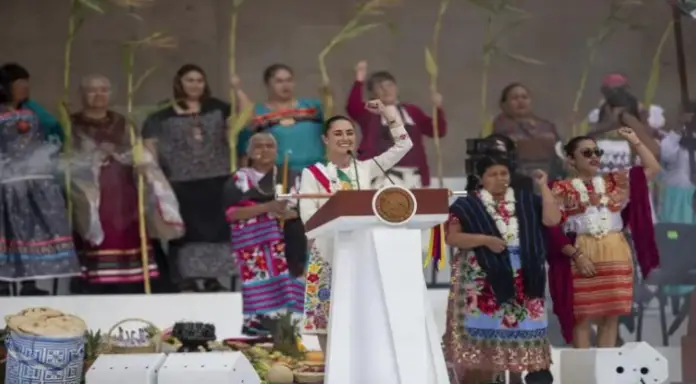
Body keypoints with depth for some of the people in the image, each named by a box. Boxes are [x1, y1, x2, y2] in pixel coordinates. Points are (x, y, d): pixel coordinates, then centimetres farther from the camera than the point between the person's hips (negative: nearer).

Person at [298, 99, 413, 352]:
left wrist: (388, 113, 10)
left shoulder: (365, 169, 12)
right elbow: (307, 215, -8)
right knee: (329, 315, -5)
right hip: (329, 253, -3)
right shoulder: (313, 173, 2)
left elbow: (404, 145, 12)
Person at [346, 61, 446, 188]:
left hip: (411, 177, 4)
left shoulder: (412, 111, 17)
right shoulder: (369, 112, 8)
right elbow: (352, 107, -14)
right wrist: (359, 81, -26)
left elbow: (438, 131, 12)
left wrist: (438, 109, -6)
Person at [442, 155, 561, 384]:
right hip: (482, 282, -3)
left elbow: (552, 219, 0)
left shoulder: (525, 200, 10)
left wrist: (543, 186, -1)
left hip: (521, 281, 3)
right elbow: (451, 237, -5)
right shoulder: (467, 205, 1)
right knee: (481, 332, -6)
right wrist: (485, 239, -15)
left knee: (520, 329, 0)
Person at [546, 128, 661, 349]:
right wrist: (576, 255, -15)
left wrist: (634, 141, 9)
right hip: (581, 258, -4)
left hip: (616, 257, 4)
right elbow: (553, 229, -6)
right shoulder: (562, 190, 1)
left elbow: (653, 168, 13)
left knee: (611, 316, 5)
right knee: (582, 316, -3)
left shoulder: (615, 181, 14)